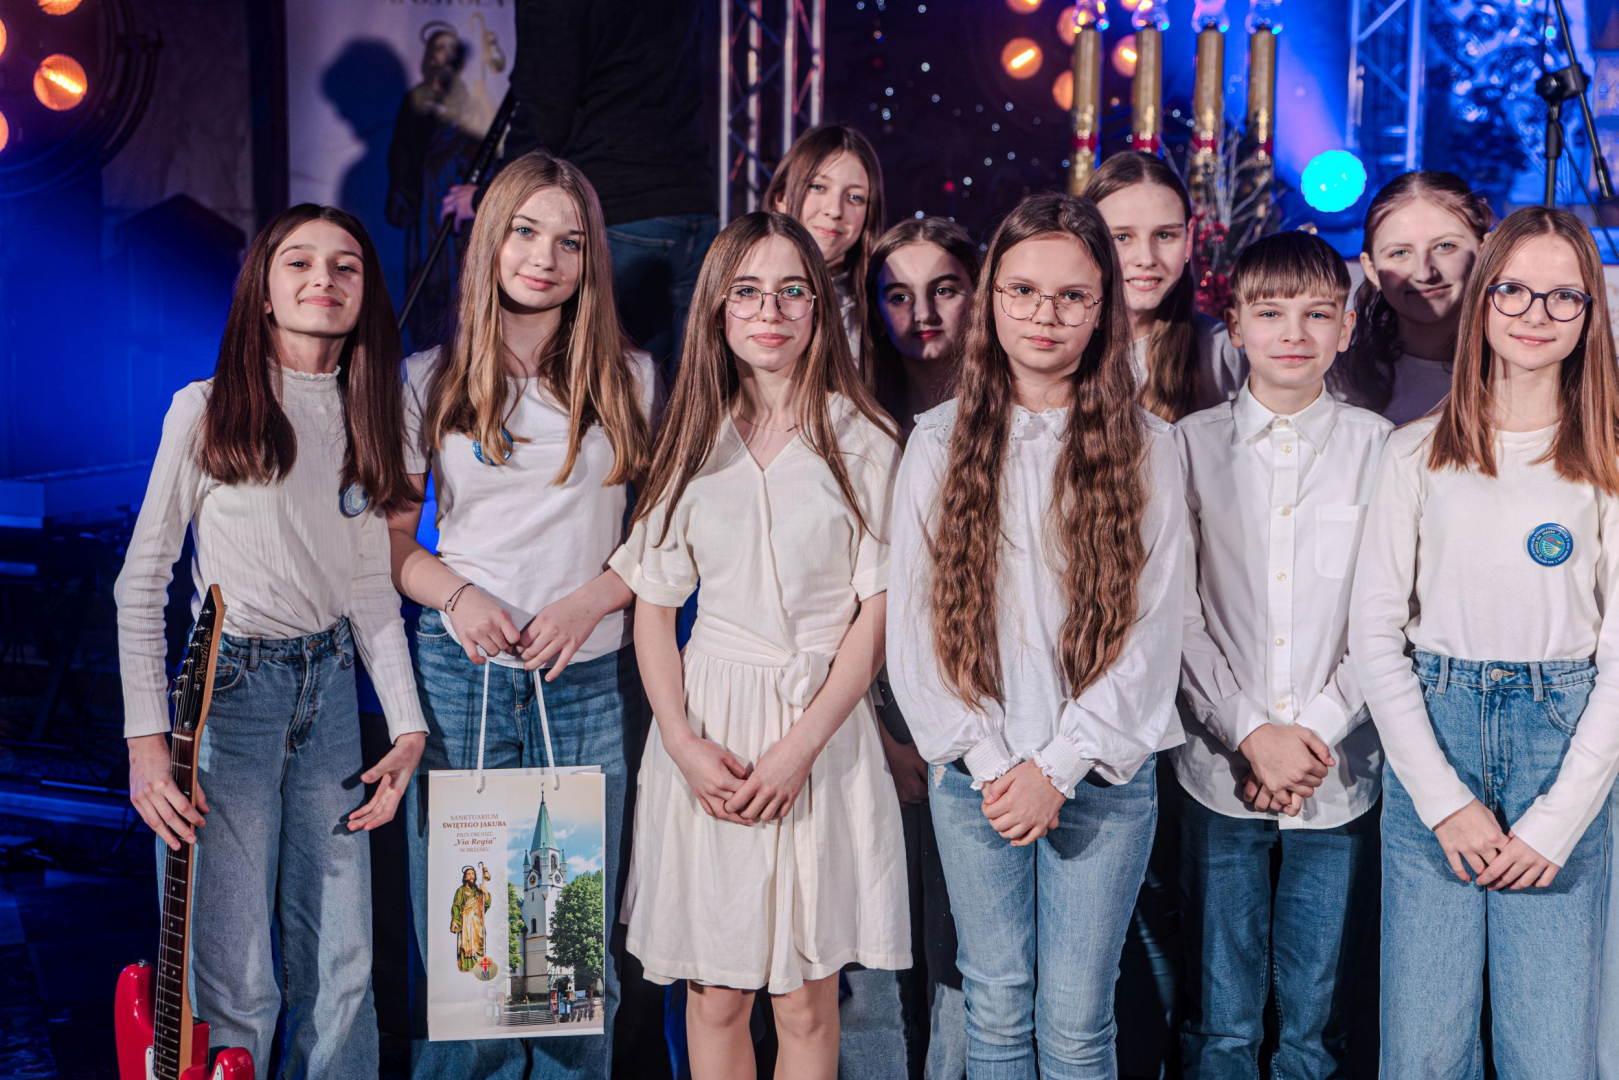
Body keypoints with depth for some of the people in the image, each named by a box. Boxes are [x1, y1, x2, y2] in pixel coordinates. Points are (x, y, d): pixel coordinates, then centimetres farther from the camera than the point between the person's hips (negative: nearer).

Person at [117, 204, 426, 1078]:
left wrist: (408, 727, 3)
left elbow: (370, 586, 12)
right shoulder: (207, 409, -4)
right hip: (229, 690, -4)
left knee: (342, 969, 8)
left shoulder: (363, 416, 10)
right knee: (238, 983, -3)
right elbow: (141, 582, -3)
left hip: (331, 687, 5)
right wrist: (146, 739, -11)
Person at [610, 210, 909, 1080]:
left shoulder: (863, 439, 1)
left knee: (806, 1001, 4)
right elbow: (652, 606, 7)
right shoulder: (693, 437, 8)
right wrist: (685, 745, -6)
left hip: (822, 724, -2)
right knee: (715, 996, 7)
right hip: (707, 723, 2)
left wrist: (800, 746, -12)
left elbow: (878, 609, -3)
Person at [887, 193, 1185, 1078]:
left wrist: (1057, 768, -10)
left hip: (1101, 776, -1)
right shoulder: (938, 442, 3)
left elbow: (1150, 630, -4)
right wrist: (992, 764, -7)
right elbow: (914, 622, 0)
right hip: (974, 776, 1)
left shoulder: (1145, 448, 0)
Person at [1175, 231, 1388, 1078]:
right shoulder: (1192, 445, 3)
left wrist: (1314, 731, -10)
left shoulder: (1379, 449, 3)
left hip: (1342, 777, 0)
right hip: (1220, 773, 0)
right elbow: (1177, 615, -1)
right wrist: (1251, 734, -10)